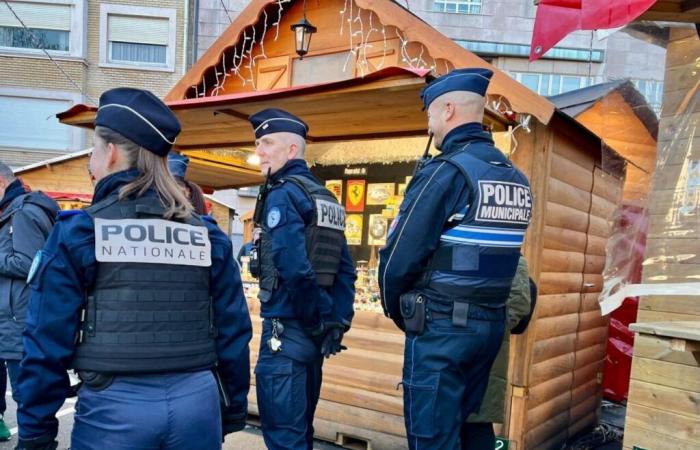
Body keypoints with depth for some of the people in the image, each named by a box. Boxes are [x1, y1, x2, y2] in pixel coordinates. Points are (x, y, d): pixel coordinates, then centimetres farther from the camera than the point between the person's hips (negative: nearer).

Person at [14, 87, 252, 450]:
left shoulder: (78, 231, -6)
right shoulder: (208, 234, 3)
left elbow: (48, 340, -5)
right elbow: (233, 331, 5)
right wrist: (232, 412, 15)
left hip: (115, 407, -3)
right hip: (197, 401, 3)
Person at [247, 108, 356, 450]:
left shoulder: (283, 194, -12)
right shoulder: (326, 197, 13)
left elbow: (295, 268, -24)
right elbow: (345, 269, 11)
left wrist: (317, 319, -11)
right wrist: (337, 322, 10)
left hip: (288, 329, -8)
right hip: (315, 331, 9)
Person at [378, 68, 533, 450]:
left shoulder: (445, 171, -15)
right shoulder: (516, 178, 8)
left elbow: (400, 257, -15)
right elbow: (500, 255, 12)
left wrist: (395, 311, 2)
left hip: (441, 324, -7)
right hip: (491, 322, 8)